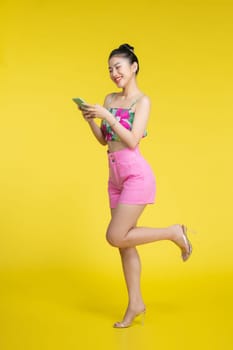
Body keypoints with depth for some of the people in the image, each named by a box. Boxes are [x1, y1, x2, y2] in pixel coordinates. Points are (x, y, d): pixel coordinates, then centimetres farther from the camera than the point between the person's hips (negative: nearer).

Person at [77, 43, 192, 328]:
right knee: (123, 242, 9)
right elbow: (103, 140, 15)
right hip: (116, 176, 7)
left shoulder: (142, 101, -5)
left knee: (115, 237, -12)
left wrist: (107, 116, -17)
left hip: (136, 174, -7)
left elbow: (132, 140, -15)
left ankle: (174, 233, 7)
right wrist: (90, 119, -1)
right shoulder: (110, 99, 14)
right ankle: (135, 304, 20)